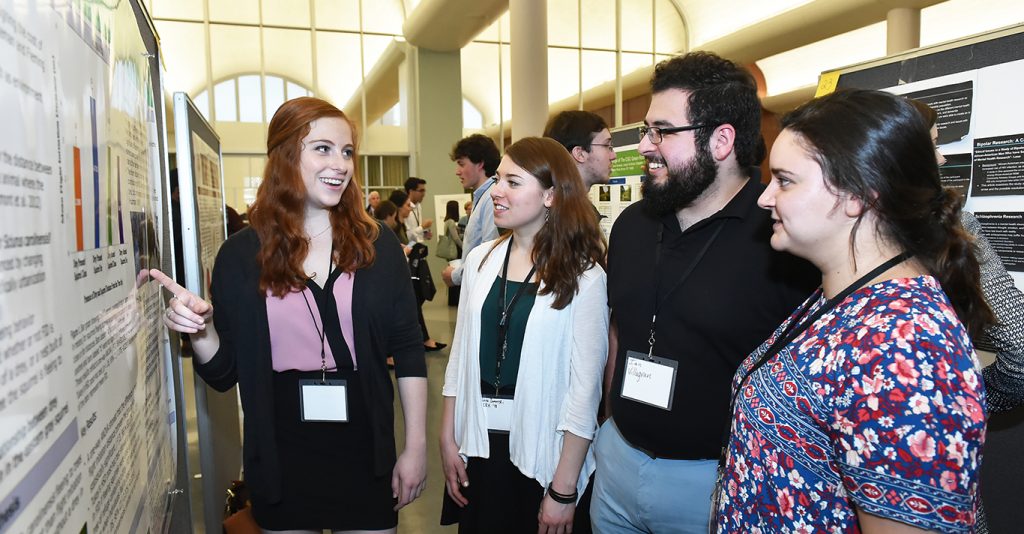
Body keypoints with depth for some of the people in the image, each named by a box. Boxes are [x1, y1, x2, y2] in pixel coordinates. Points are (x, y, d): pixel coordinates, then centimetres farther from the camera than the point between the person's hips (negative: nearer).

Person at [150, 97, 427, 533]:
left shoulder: (376, 244, -5)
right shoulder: (241, 253, -4)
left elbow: (408, 350, -2)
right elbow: (224, 373, 0)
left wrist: (416, 446, -2)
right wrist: (200, 330, -19)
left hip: (365, 449, 0)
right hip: (281, 456, 0)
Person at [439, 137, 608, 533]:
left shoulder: (583, 276, -13)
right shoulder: (480, 259, 0)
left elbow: (585, 387, -12)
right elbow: (460, 355, 6)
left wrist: (564, 491, -12)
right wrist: (448, 440, 4)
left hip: (540, 451, -4)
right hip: (477, 443, 4)